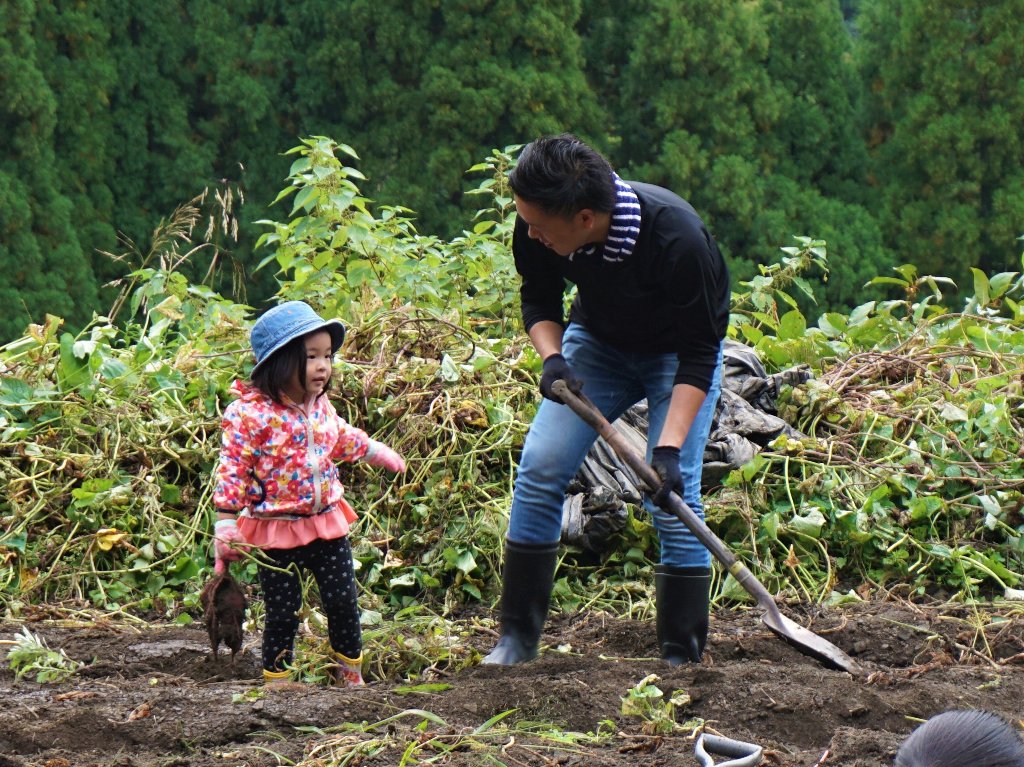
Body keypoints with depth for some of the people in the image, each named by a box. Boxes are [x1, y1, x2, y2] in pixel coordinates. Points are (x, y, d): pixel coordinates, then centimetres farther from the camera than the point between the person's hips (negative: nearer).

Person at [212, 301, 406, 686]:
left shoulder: (320, 406, 5)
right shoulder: (250, 414, -17)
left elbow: (341, 437, 27)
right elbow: (232, 470, -15)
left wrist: (375, 451, 40)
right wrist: (226, 524, -17)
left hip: (328, 524, 6)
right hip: (277, 533, -5)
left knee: (343, 602, 8)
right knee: (282, 612, 1)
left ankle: (349, 672, 24)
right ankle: (276, 679, 15)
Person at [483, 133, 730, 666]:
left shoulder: (676, 238, -38)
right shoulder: (536, 229, -26)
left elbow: (698, 354, -29)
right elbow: (539, 298, -5)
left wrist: (669, 447, -36)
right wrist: (552, 356, -25)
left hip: (675, 355, -4)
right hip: (597, 343, 4)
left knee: (673, 495, -15)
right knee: (539, 469, -9)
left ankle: (681, 658, -5)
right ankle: (517, 640, 0)